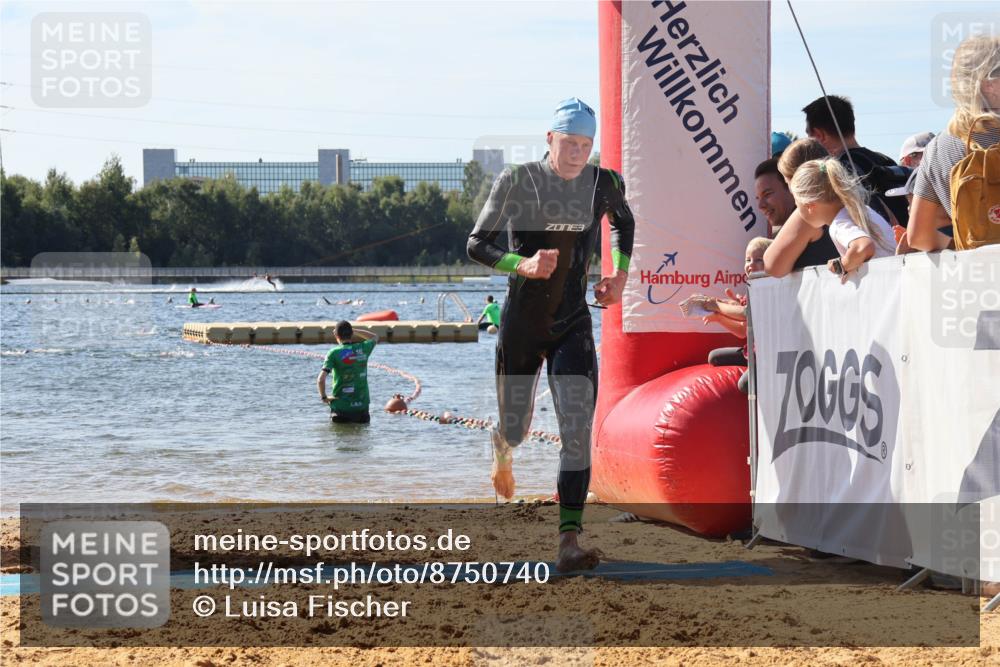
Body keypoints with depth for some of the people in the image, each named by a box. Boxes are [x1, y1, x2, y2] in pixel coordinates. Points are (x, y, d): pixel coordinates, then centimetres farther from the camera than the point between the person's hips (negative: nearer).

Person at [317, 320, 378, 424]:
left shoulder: (334, 353, -9)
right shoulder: (363, 349, 1)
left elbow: (321, 380, -18)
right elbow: (375, 337, 26)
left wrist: (324, 397, -2)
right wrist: (353, 330, 18)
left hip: (341, 408, -3)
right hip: (362, 407, 3)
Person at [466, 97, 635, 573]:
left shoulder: (603, 184, -1)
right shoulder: (516, 181, -10)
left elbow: (623, 222, 22)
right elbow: (477, 244, -8)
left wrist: (620, 274, 10)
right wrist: (521, 265, -24)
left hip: (574, 326, 1)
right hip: (521, 324, -1)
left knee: (578, 429, -16)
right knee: (514, 428, 11)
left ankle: (569, 541, -19)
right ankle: (502, 453, 52)